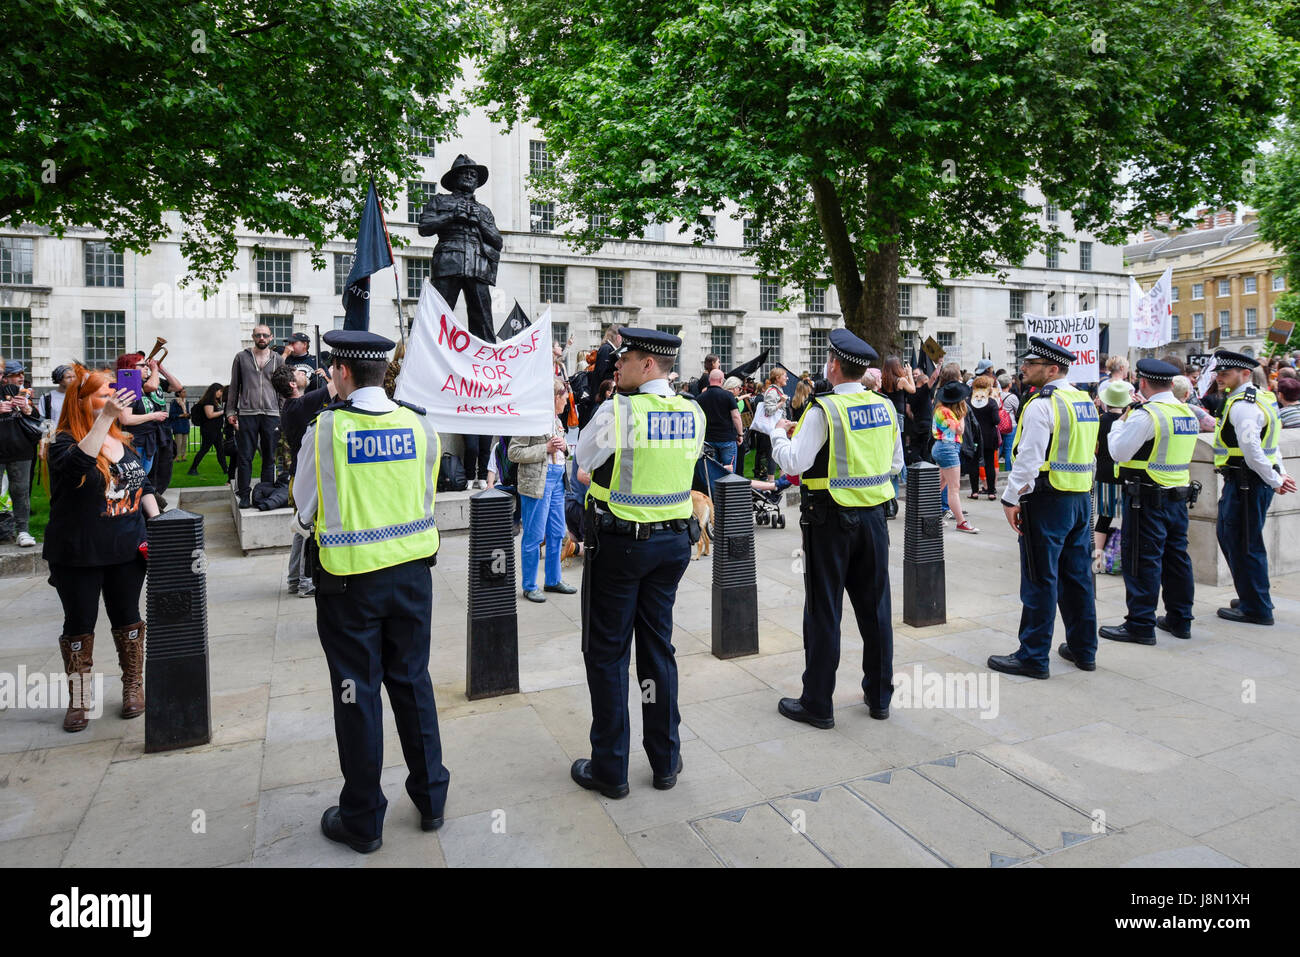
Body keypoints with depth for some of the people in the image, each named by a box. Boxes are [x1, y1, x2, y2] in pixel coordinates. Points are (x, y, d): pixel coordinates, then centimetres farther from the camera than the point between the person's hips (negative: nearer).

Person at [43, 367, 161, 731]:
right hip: (78, 555, -4)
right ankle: (78, 700, 21)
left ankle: (134, 687, 28)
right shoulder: (64, 443, -11)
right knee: (79, 625, 7)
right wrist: (105, 418, -42)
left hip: (126, 551, 4)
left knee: (127, 618, 14)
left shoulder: (124, 442, 7)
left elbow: (144, 485, 15)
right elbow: (78, 462, -35)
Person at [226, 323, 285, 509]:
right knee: (245, 457, -1)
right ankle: (244, 495, 6)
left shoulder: (278, 360, 11)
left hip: (271, 414, 1)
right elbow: (233, 387, 10)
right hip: (247, 414, -1)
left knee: (269, 457, 5)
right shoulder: (241, 358, 9)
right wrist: (231, 412, 3)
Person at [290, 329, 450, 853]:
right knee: (412, 681, 17)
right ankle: (431, 799, 30)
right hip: (412, 570, 3)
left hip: (350, 579, -3)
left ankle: (362, 819, 24)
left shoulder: (326, 428, -13)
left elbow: (304, 513, -3)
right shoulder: (420, 424, -4)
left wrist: (310, 528, 17)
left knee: (358, 694, 9)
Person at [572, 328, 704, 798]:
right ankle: (665, 761, 27)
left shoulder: (616, 411, -17)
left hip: (618, 543, -5)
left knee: (607, 653, 8)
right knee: (658, 646, 16)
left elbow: (584, 458, -2)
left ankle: (610, 768, 18)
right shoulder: (693, 413, -1)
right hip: (674, 540, 5)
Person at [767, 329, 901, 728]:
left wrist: (779, 432, -2)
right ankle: (880, 695, 28)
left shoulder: (824, 410, -15)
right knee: (875, 606, 15)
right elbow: (896, 464, 12)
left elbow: (793, 462, -19)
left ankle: (817, 705, 13)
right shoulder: (885, 407, 4)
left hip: (830, 519, -6)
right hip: (873, 516, 6)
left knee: (824, 610, 3)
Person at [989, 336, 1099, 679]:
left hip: (1048, 500, -9)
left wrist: (1010, 499, -15)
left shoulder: (1042, 404, -15)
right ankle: (1083, 649, 25)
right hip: (1081, 498, 9)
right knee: (1077, 575, 16)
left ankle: (1033, 657, 5)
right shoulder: (1085, 401, 14)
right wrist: (1081, 491, 19)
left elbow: (1029, 458, -20)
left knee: (1040, 580, -2)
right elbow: (1089, 453, 17)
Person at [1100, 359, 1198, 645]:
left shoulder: (1145, 415, -17)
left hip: (1148, 498, -8)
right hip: (1179, 495, 8)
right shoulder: (1188, 413, 10)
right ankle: (1180, 620, 26)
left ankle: (1141, 625, 2)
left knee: (1143, 559, -3)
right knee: (1176, 556, 15)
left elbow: (1118, 452, -18)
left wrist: (1119, 423, -3)